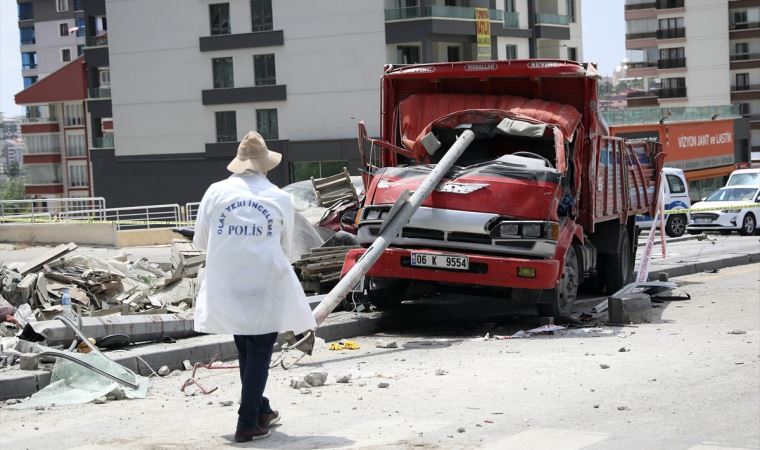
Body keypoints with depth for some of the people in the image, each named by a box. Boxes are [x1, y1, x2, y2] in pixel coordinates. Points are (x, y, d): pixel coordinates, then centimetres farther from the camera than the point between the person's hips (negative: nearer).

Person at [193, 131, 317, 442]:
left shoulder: (217, 192, -1)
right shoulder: (280, 198, -1)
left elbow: (200, 242, 6)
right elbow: (284, 246, 10)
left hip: (226, 286, 2)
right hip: (265, 286, -2)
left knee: (245, 349, 18)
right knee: (259, 353, 5)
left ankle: (260, 411, 29)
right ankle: (248, 423, 2)